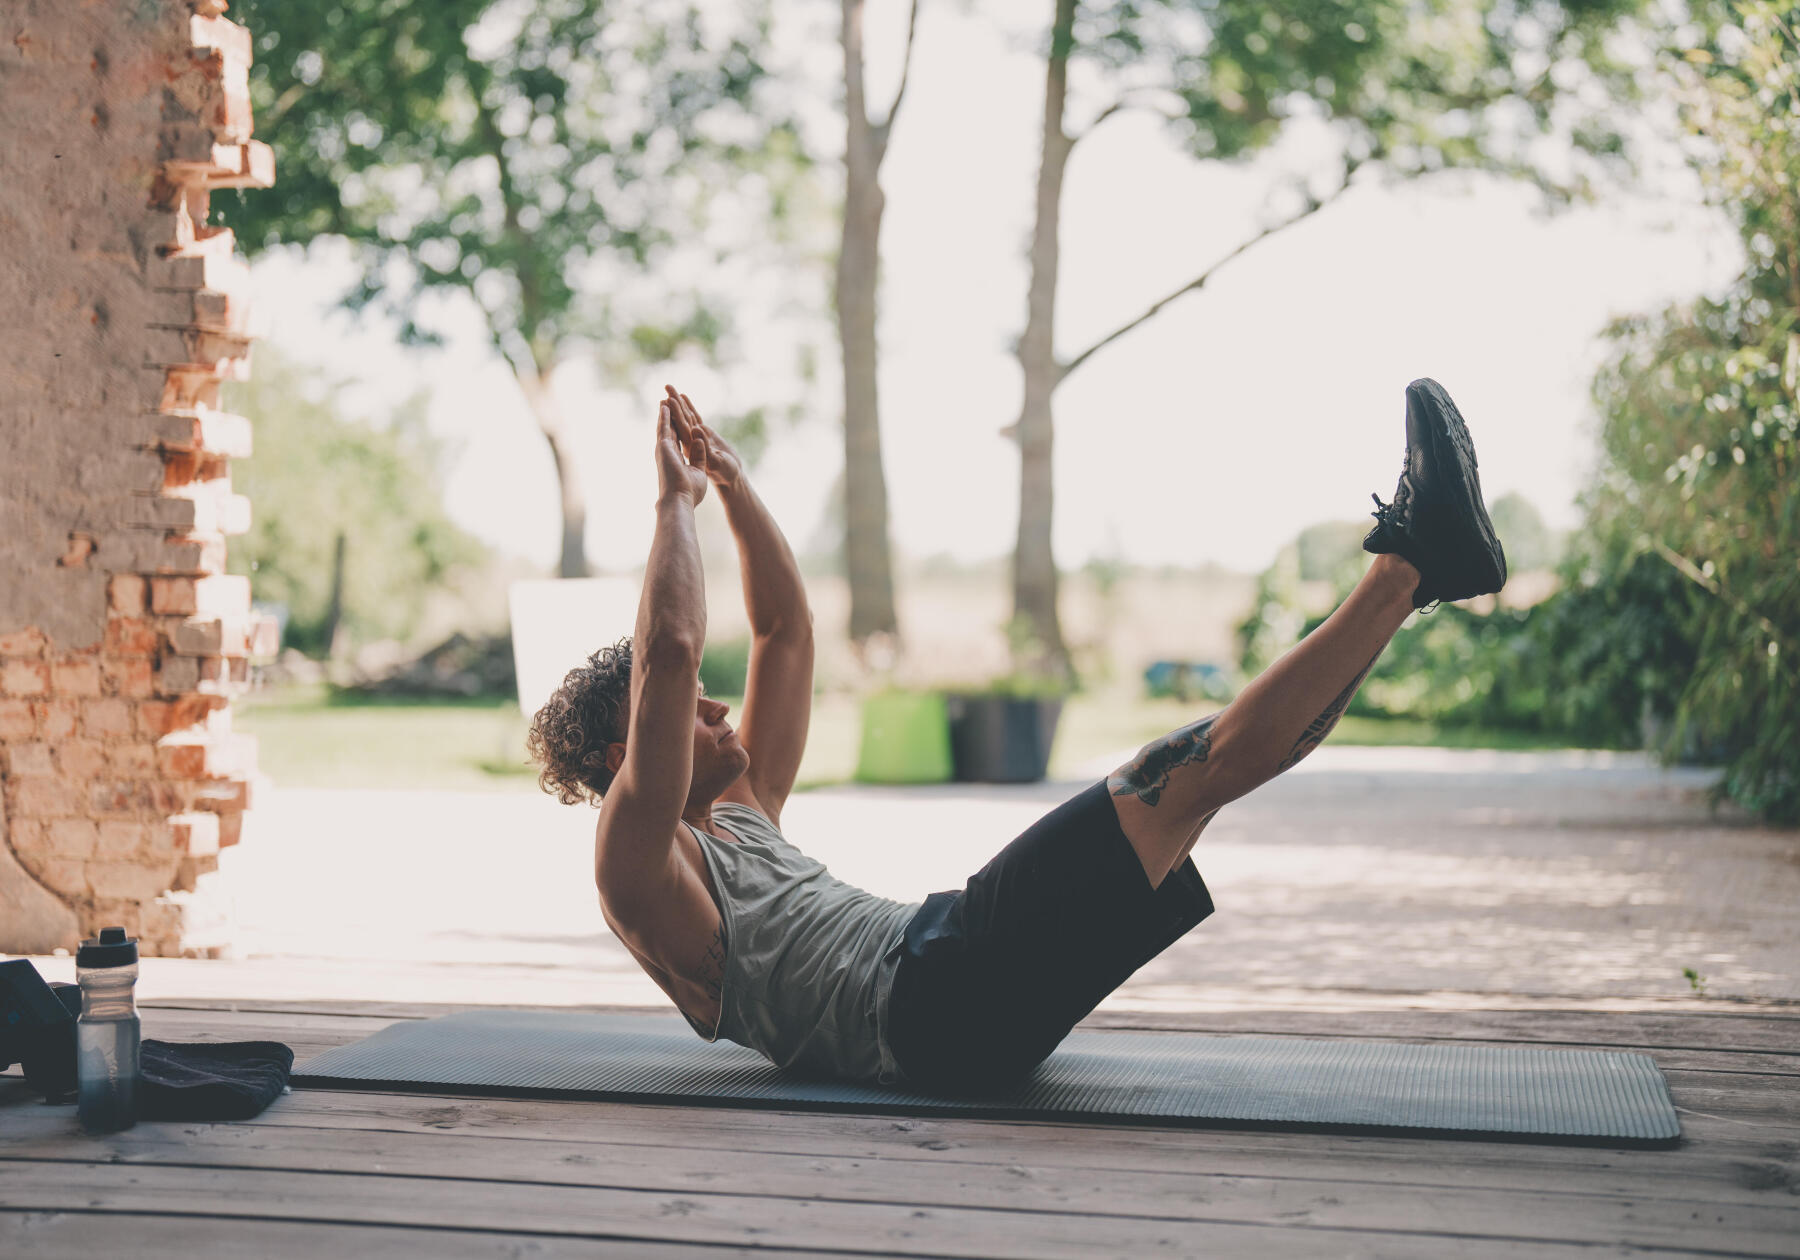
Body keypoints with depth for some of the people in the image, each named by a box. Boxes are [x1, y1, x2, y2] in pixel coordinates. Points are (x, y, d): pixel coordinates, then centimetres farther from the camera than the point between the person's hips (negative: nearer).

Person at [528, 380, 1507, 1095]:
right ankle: (1408, 563, -11)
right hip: (934, 1009, -10)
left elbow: (786, 629, 31)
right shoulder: (635, 862, 1)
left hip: (958, 1011, 10)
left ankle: (1422, 568, 5)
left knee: (1226, 749, 3)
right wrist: (674, 500, -2)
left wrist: (732, 483, 24)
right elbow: (667, 651, -14)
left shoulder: (738, 814, 28)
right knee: (1192, 768, -15)